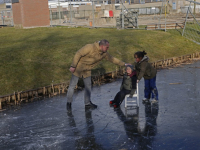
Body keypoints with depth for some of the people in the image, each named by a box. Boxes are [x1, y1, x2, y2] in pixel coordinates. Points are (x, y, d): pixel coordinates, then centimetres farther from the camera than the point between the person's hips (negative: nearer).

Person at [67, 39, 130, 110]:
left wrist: (124, 64, 5)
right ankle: (69, 102, 17)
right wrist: (73, 66, -23)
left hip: (87, 70, 6)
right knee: (72, 85, 2)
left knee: (88, 85, 12)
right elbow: (78, 54, -24)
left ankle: (87, 102, 28)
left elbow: (112, 59, 5)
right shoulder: (90, 47, -29)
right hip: (78, 67, -6)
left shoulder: (104, 53, -7)